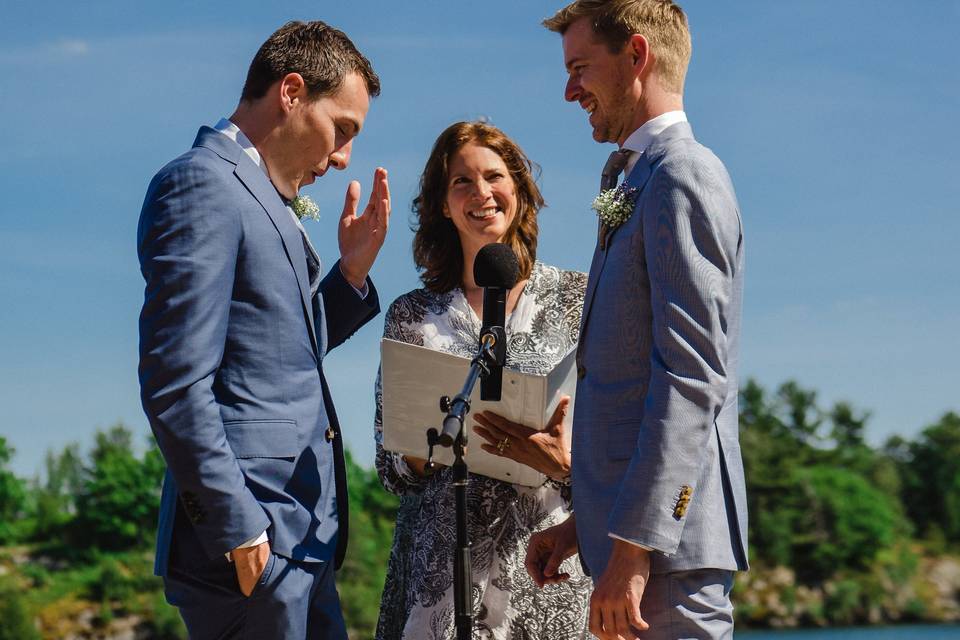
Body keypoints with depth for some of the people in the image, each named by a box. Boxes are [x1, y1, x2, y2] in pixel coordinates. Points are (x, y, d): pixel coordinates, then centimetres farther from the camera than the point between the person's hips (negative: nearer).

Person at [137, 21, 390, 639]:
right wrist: (239, 531, -19)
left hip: (302, 539, 10)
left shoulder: (266, 200, 19)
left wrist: (353, 268, 10)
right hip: (252, 542, -10)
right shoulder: (202, 184, -11)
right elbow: (175, 385, -18)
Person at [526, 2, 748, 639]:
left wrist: (633, 545, -21)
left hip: (666, 539, -10)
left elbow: (691, 378, -19)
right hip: (631, 526, 10)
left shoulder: (684, 178, -10)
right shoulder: (639, 185, 21)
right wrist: (586, 521, 19)